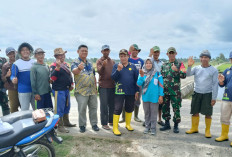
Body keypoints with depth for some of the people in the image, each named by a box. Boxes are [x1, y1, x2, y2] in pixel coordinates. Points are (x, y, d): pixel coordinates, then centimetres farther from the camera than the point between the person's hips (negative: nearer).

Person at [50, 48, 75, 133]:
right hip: (58, 90, -9)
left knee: (67, 106, 18)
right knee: (59, 108, -2)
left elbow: (69, 74, 24)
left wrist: (71, 84, 12)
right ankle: (60, 126, 9)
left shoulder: (65, 64, 14)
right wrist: (57, 67, -35)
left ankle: (66, 122, 34)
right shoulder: (53, 66, -11)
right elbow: (52, 78, -25)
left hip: (67, 89, 9)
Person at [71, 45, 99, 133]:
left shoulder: (90, 64, 16)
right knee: (82, 109, 0)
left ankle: (94, 124, 24)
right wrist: (79, 68, -52)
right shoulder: (75, 63, -5)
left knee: (93, 108, 11)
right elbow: (74, 71, -28)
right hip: (82, 91, -5)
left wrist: (95, 87, 15)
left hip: (92, 90, 6)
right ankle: (82, 125, 16)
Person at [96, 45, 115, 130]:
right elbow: (99, 72, -16)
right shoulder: (99, 61, 0)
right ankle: (104, 123, 7)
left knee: (112, 105, 12)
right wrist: (103, 66, -33)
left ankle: (111, 120, 26)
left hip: (112, 85, 5)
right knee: (104, 105, -1)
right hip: (103, 86, -5)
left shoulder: (112, 61, 15)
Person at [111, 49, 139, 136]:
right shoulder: (116, 66, 1)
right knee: (117, 109, -1)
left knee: (129, 109, 15)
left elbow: (136, 79, 6)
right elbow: (113, 78, -9)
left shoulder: (132, 66, 4)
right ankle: (115, 128, 8)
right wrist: (118, 70, -24)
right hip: (119, 92, -3)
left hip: (131, 92, 3)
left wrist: (137, 91, 4)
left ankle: (128, 124, 34)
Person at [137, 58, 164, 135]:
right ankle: (147, 126, 28)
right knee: (146, 113, 14)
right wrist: (141, 76, -21)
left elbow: (161, 85, -3)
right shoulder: (142, 73, 3)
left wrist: (161, 95, -6)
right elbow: (139, 84, -6)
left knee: (153, 113, 5)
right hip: (145, 96, 3)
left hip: (154, 97, -3)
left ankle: (153, 128, 17)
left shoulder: (157, 73, -4)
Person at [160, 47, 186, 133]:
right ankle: (167, 124, 25)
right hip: (165, 90, 4)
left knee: (176, 108, 1)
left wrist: (176, 70, -23)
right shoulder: (164, 65, 12)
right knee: (165, 108, 10)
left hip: (175, 91, -4)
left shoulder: (180, 64, 1)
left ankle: (176, 125, 16)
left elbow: (184, 75, -10)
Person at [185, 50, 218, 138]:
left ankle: (207, 131, 17)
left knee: (207, 113, 1)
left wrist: (214, 98, -7)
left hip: (208, 94, -3)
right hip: (196, 93, 3)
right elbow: (188, 74, -9)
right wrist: (189, 66, -25)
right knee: (195, 112, 9)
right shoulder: (196, 68, 6)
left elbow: (215, 85, -3)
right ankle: (194, 128, 24)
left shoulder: (213, 70, -2)